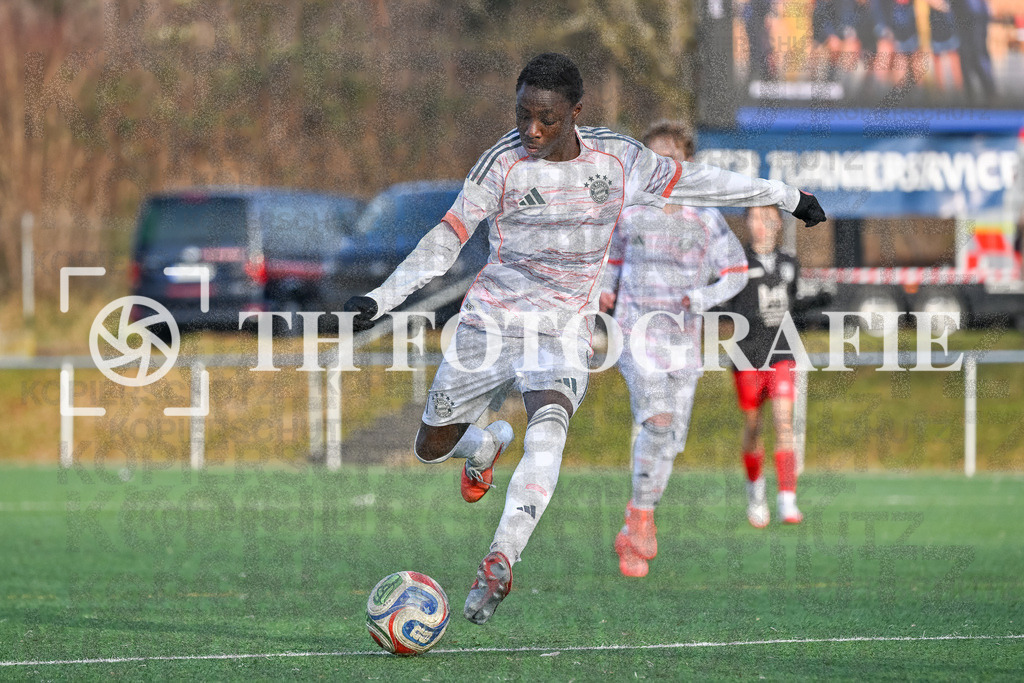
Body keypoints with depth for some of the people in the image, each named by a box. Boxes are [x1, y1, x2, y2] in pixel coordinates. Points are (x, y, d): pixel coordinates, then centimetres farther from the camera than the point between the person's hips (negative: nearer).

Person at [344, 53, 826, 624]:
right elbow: (446, 241, -7)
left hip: (564, 331, -1)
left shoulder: (618, 158, -3)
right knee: (432, 448, 11)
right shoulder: (504, 163, -10)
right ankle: (488, 444, 49)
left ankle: (500, 562, -41)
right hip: (491, 320, 1)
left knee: (549, 425, -32)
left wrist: (783, 195, 21)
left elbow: (691, 181, 12)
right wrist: (380, 299, -16)